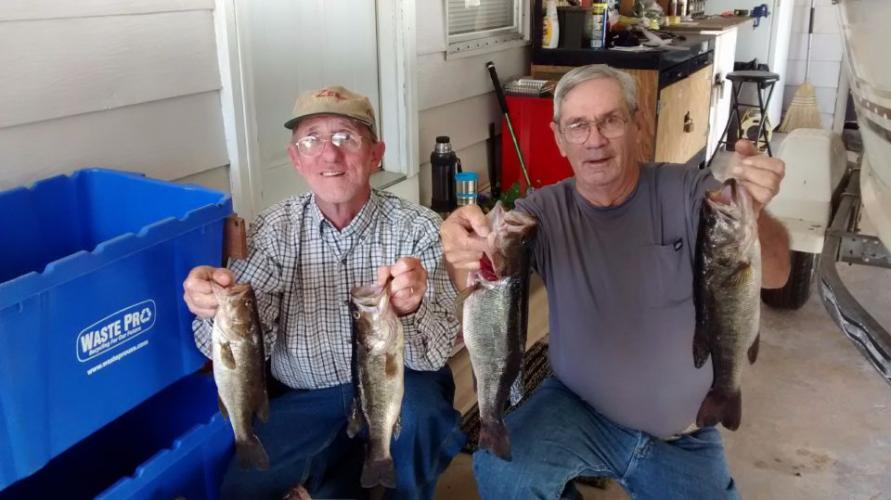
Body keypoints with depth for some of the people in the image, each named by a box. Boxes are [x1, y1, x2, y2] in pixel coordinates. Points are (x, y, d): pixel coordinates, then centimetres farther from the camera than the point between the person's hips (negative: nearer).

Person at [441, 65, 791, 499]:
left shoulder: (689, 194, -12)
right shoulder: (544, 213, -9)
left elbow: (773, 275, -25)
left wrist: (750, 211, -49)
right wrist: (461, 250, -50)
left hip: (683, 436, 1)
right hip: (579, 410, -1)